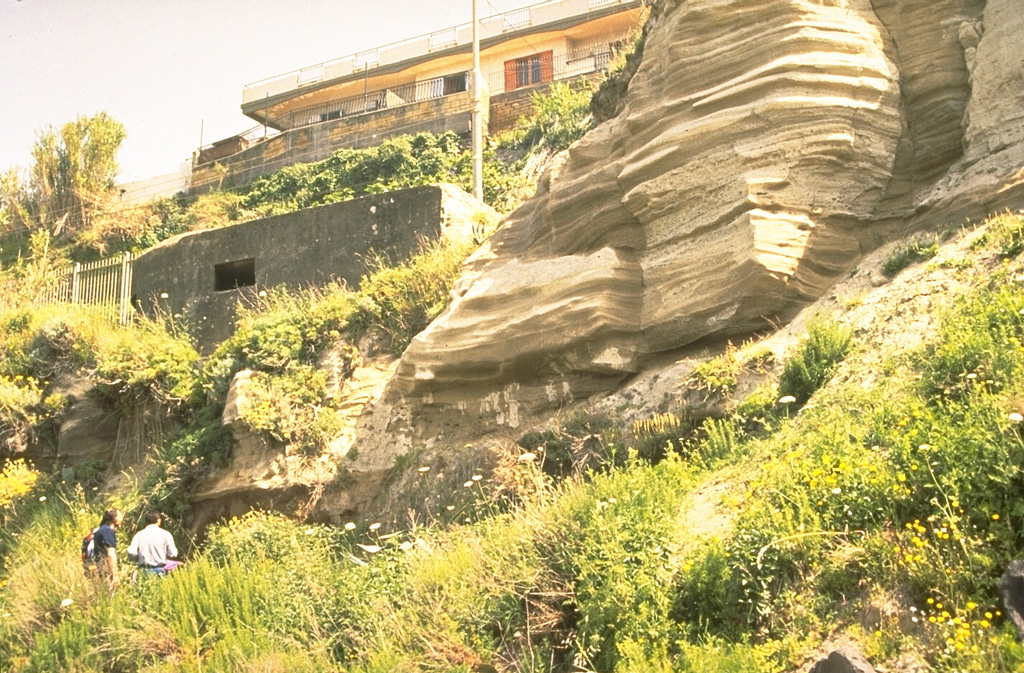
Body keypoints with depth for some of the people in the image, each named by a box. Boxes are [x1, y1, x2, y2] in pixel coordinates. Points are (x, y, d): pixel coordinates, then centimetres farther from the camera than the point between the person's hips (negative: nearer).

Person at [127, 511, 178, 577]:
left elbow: (131, 553, -7)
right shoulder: (165, 534, -3)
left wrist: (139, 559, 13)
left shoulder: (139, 535, 0)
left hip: (144, 570, 2)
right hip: (160, 570, -1)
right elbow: (172, 554, -6)